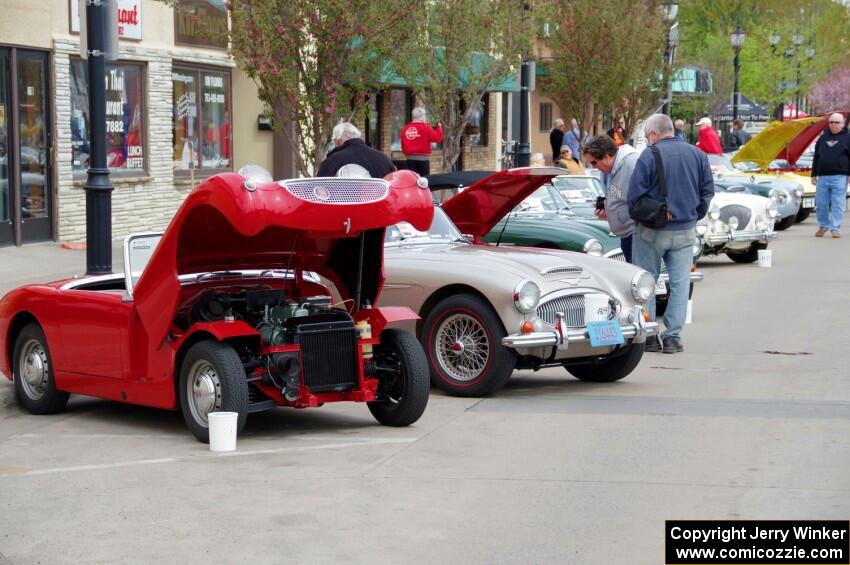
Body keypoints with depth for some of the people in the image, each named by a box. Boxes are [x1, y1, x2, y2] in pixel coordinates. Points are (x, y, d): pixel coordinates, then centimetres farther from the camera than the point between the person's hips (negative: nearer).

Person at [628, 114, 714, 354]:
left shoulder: (649, 156, -11)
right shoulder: (697, 155, 4)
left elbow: (634, 196, -10)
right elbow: (708, 191, 9)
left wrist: (638, 217, 7)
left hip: (652, 232, -3)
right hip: (685, 231, 3)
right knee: (680, 284, 6)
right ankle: (673, 336, 3)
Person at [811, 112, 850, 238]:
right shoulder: (823, 138, 15)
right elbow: (816, 157, 18)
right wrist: (814, 175, 14)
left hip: (839, 177, -4)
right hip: (822, 177, 4)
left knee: (837, 204, -4)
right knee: (820, 203, 5)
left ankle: (835, 228, 2)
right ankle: (823, 226, 22)